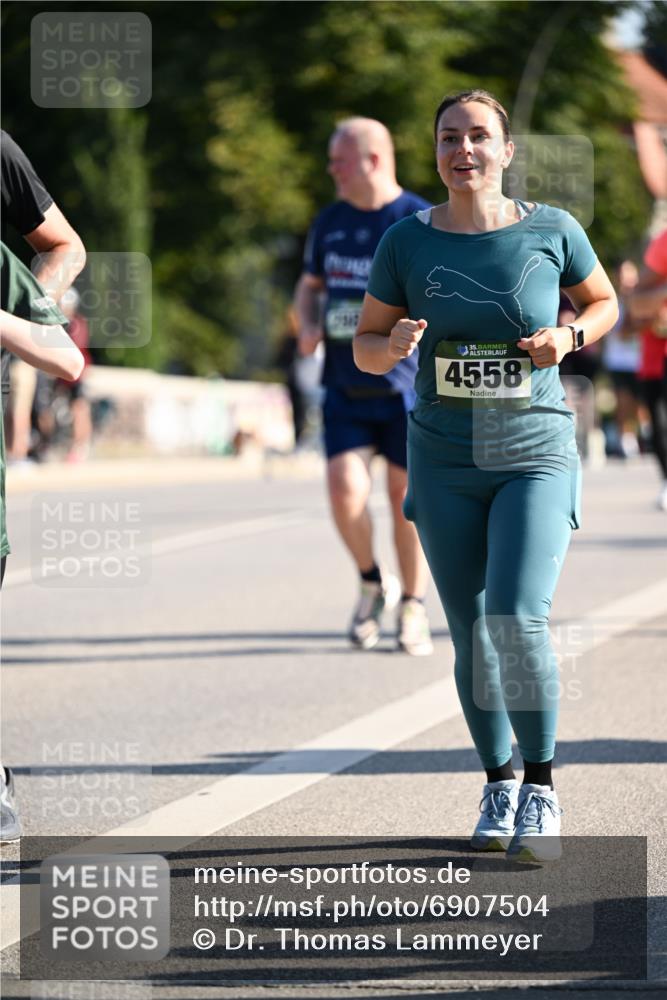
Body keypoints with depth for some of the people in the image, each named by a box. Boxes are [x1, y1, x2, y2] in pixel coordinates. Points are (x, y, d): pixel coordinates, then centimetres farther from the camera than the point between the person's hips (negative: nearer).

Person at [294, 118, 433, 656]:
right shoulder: (331, 222, 9)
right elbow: (310, 284, 23)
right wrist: (308, 325, 2)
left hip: (405, 386, -3)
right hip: (344, 386, 3)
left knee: (406, 497, 3)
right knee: (345, 488, -12)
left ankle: (413, 609, 19)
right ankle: (373, 585, 13)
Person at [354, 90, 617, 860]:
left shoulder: (551, 231, -3)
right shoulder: (407, 241, -1)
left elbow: (604, 302, 13)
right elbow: (364, 346, 6)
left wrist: (569, 337, -8)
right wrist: (394, 347, -17)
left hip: (536, 455, -2)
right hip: (444, 458, 2)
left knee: (517, 619, -18)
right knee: (471, 636, 6)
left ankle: (540, 788, -2)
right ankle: (497, 786, 25)